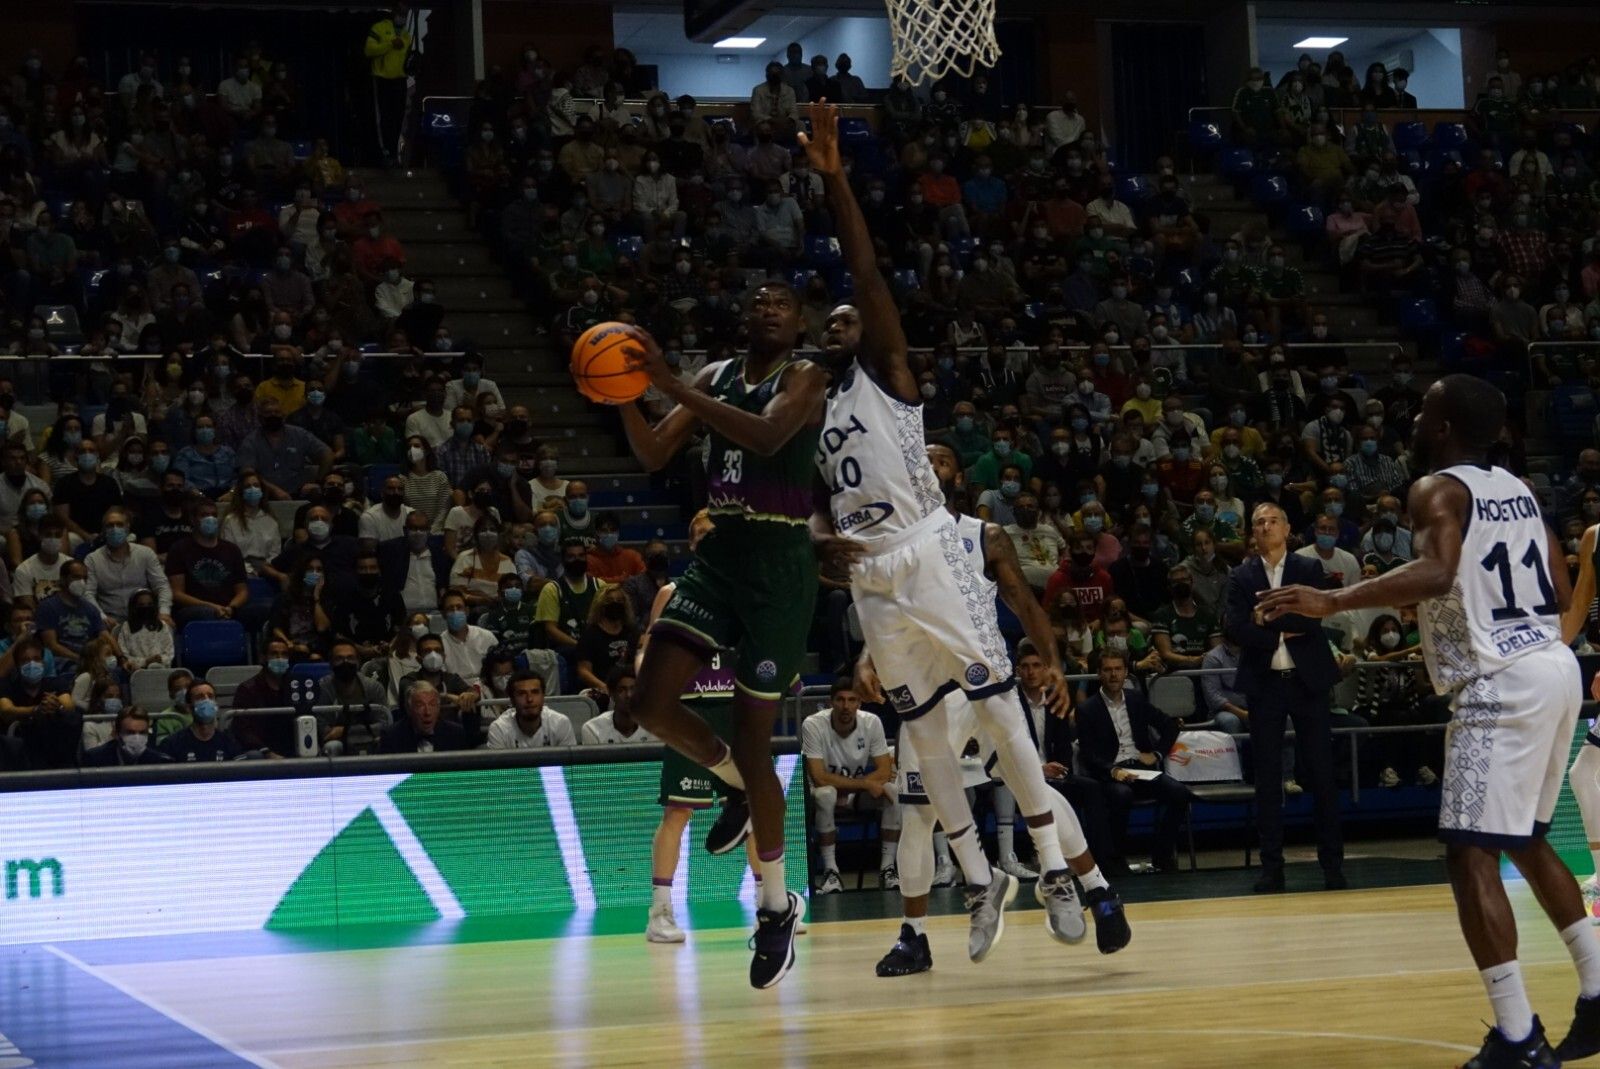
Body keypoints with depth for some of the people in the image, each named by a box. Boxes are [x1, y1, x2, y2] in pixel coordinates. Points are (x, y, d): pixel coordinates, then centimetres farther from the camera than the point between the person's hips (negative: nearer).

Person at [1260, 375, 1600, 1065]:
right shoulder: (1518, 489, 17)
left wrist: (1330, 602, -30)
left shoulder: (1438, 490, -8)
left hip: (1502, 683, -9)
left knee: (1471, 854, -8)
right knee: (1525, 840, 24)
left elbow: (1436, 573, -27)